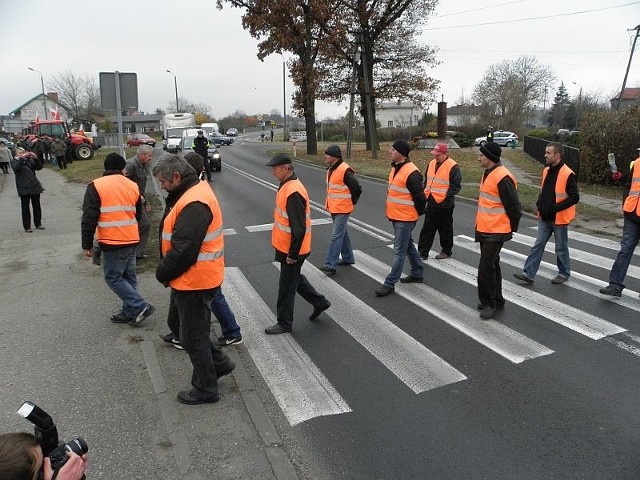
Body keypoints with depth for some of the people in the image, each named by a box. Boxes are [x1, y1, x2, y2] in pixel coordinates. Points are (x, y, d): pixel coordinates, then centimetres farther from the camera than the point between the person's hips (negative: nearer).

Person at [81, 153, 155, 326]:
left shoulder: (96, 186, -7)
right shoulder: (133, 186, 8)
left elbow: (89, 218, -10)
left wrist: (87, 244, -5)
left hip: (112, 242, -6)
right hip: (132, 240, 6)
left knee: (113, 277, 4)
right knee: (129, 276, 15)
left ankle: (140, 306, -2)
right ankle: (129, 312, 21)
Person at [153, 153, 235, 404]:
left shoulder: (194, 204, -26)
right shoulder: (193, 192, 8)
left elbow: (183, 251, -28)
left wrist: (163, 272, -11)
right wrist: (165, 269, 6)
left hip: (194, 282, -11)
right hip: (189, 279, 11)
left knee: (193, 336, 5)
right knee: (177, 323, 25)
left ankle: (205, 389, 24)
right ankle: (219, 362, 34)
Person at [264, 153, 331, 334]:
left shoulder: (293, 192, -26)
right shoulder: (286, 186, 6)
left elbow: (299, 229, -27)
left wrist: (292, 254, -21)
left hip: (291, 249, -10)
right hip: (286, 245, 10)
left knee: (286, 285, 5)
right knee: (294, 278, 23)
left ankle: (284, 323, 21)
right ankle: (320, 302, 37)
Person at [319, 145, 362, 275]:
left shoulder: (345, 170, -21)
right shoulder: (330, 169, 8)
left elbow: (357, 189, -18)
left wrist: (351, 202, -7)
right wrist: (329, 203, 16)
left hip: (342, 210, -9)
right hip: (333, 209, 9)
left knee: (336, 236, -9)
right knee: (342, 234, 19)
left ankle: (330, 265, -7)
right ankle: (348, 258, 32)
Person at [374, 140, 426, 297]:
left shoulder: (411, 172, -22)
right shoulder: (395, 168, 8)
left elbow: (420, 197, -19)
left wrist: (418, 213, -6)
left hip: (405, 219, -10)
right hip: (395, 217, 10)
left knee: (399, 252, -3)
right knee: (408, 246, 21)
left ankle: (390, 284, 3)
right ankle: (417, 274, 36)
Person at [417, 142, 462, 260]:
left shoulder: (453, 167, -13)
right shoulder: (431, 164, 8)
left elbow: (456, 186, -13)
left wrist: (447, 197, -17)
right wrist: (425, 193, 11)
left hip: (445, 205, -7)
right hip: (431, 203, 7)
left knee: (445, 229, 8)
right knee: (427, 228, 8)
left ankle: (446, 251, 23)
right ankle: (422, 252, 13)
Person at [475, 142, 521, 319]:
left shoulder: (503, 177, -19)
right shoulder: (488, 174, 11)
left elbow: (514, 207, -17)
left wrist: (511, 228, -6)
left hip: (495, 232, -10)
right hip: (484, 230, 10)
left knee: (486, 268, -5)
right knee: (492, 266, 17)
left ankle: (489, 303, 9)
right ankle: (496, 300, 29)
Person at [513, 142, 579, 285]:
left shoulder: (568, 174, -17)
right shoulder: (546, 171, 7)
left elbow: (574, 197, -18)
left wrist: (556, 208, -22)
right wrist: (540, 204, 4)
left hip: (559, 219, -7)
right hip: (545, 218, 7)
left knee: (561, 248, 9)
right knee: (538, 245, 6)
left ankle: (564, 273, 27)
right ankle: (528, 273, 7)